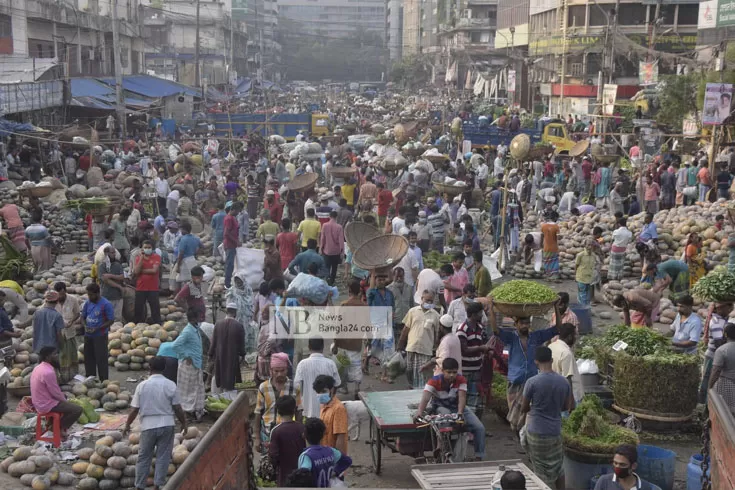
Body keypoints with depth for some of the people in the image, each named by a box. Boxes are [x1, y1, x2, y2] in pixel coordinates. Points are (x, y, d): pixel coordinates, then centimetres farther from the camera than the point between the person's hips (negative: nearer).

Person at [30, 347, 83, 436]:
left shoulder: (38, 368, 5)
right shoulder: (48, 372, -25)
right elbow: (56, 393, -19)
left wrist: (64, 398, 13)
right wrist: (65, 401, -1)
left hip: (39, 403, 10)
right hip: (46, 405, -10)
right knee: (77, 410, -12)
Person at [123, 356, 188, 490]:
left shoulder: (142, 385, -6)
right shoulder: (170, 385, -7)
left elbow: (135, 409, -3)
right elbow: (177, 408, -4)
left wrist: (127, 425, 12)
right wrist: (184, 423, 10)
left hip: (148, 426, 0)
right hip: (167, 425, 0)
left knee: (144, 457, 13)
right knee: (163, 456, 9)